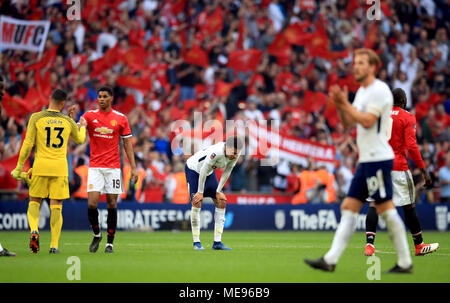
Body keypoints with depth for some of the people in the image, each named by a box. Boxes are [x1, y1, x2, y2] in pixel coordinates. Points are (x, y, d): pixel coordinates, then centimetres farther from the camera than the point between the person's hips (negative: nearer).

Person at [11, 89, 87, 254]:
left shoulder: (36, 117, -2)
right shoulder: (68, 121, 4)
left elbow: (28, 144, -4)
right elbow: (79, 140, 23)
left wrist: (19, 167, 4)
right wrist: (82, 127, 43)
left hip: (40, 165, 0)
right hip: (60, 167, 1)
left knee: (34, 202, 13)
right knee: (56, 206, 4)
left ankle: (34, 230, -13)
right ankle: (54, 245, 2)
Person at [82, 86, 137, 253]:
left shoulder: (121, 118, 4)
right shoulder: (89, 116, 4)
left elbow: (127, 143, 8)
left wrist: (133, 167, 3)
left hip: (113, 167, 0)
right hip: (95, 167, 0)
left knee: (112, 204, 0)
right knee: (91, 204, -11)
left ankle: (110, 243, 9)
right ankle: (97, 235, 14)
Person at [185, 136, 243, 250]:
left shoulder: (235, 155, -17)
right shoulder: (217, 152, -39)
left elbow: (227, 172, -5)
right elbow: (203, 171, -30)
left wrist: (218, 191, -6)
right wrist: (200, 192, -23)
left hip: (209, 172, 7)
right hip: (193, 169, -7)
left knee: (221, 202, -2)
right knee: (197, 202, -17)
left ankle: (217, 242, 0)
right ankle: (196, 242, -9)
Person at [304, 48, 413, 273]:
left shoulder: (379, 90, -11)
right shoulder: (362, 92, 18)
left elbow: (367, 121, -19)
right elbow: (348, 122, 18)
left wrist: (345, 103, -14)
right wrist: (339, 104, 2)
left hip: (378, 158, -9)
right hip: (366, 160, 9)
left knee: (385, 208, -7)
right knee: (349, 207, 4)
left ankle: (405, 262, 0)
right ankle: (330, 260, 2)